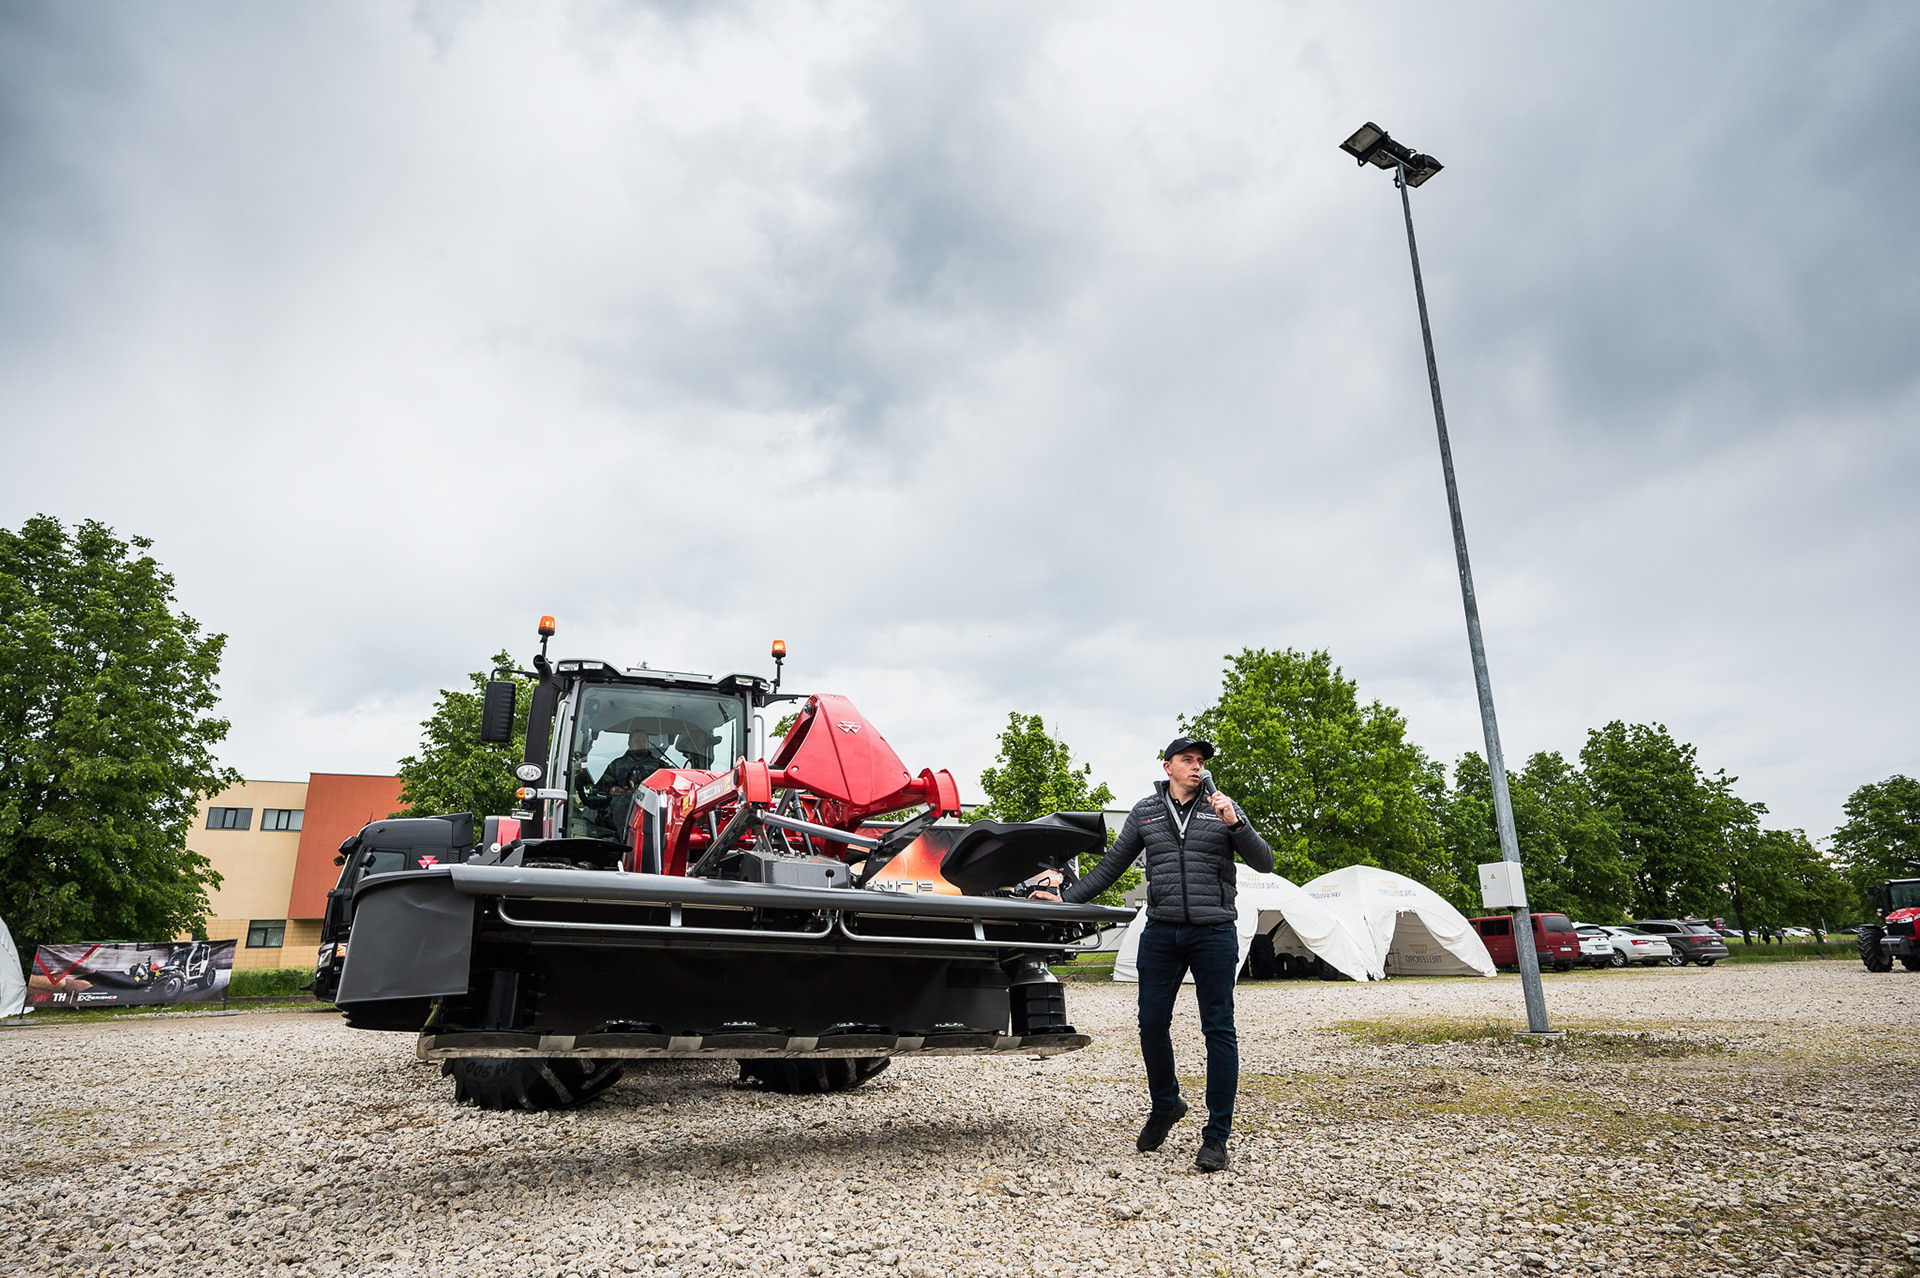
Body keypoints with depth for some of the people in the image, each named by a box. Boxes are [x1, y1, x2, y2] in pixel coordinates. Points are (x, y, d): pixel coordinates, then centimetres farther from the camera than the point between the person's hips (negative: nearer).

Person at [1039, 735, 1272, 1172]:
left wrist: (1235, 824, -18)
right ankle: (1165, 1106, 31)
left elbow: (1264, 863, -2)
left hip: (1214, 933, -2)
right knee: (1152, 1025, 5)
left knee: (1219, 1032, 0)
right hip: (1161, 932, 2)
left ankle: (1216, 1136, 10)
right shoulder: (1145, 812, 8)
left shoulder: (1222, 807, 3)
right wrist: (1067, 898, 9)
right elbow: (1112, 865, 14)